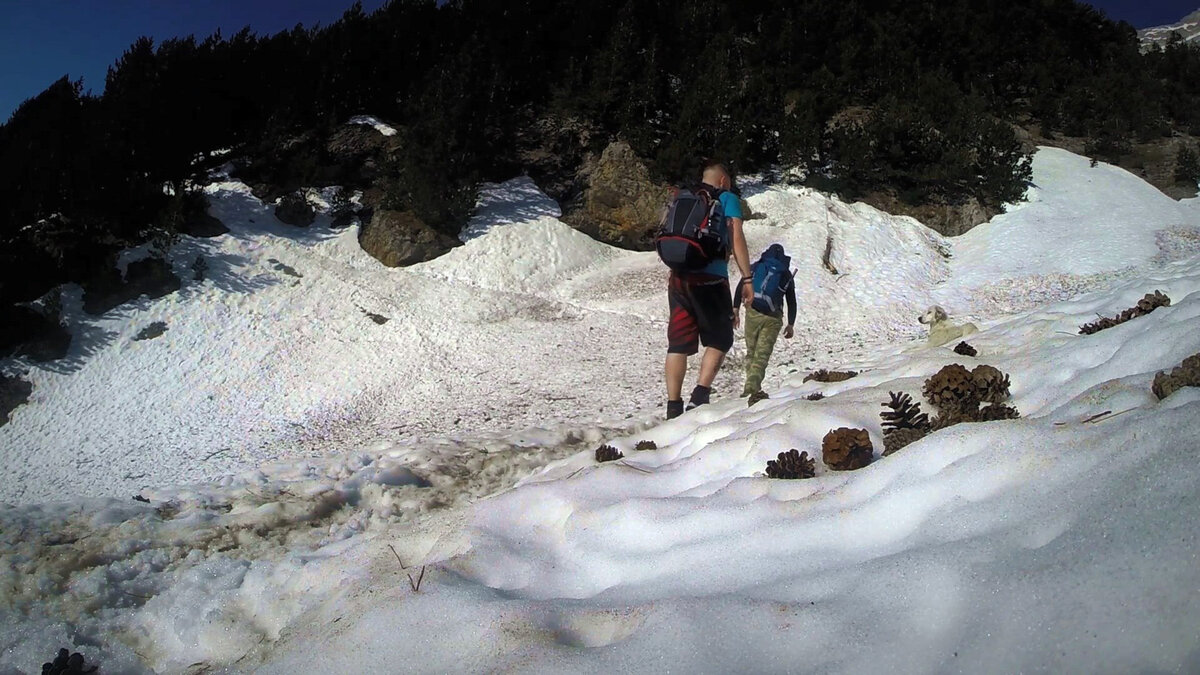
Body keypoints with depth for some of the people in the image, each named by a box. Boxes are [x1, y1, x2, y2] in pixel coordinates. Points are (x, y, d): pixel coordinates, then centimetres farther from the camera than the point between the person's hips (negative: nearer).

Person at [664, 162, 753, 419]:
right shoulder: (728, 199, 5)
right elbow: (736, 240, -5)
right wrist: (747, 279, -4)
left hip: (678, 279, 5)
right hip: (710, 280, -5)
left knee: (678, 344, 5)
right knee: (719, 340, 8)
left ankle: (673, 407, 3)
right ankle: (699, 397, -6)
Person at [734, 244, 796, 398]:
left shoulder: (755, 267, 13)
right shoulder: (786, 274, 15)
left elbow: (740, 288, 3)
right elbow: (792, 302, 15)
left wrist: (735, 308, 2)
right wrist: (791, 324, 18)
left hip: (752, 313, 1)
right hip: (773, 318, -1)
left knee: (751, 351, 13)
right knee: (762, 354, -4)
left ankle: (752, 386, 10)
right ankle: (752, 385, -22)